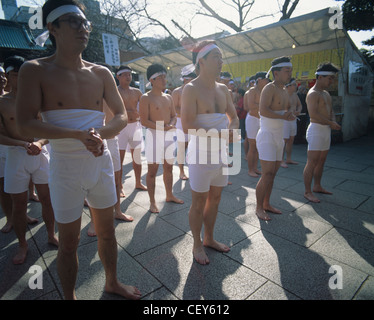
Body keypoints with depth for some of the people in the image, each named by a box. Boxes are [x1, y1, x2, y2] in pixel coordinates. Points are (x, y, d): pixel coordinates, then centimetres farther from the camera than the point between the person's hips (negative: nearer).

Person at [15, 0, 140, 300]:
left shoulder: (101, 73, 5)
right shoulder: (35, 70, -6)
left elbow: (122, 116, 4)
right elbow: (25, 124, -13)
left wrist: (101, 133, -17)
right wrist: (77, 135, -26)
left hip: (102, 162, 4)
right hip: (66, 166, -3)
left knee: (107, 230, 17)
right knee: (69, 240, 10)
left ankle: (112, 282, 41)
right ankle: (69, 297, 35)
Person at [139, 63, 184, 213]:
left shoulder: (168, 97, 13)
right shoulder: (146, 98, -7)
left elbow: (174, 116, 16)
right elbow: (144, 121, -14)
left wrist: (171, 125, -7)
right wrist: (163, 127, -21)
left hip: (169, 135, 7)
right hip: (154, 135, -6)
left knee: (169, 167, 15)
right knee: (152, 170, -1)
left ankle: (169, 195, 31)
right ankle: (152, 202, 12)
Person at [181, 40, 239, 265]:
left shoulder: (223, 89, 10)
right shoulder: (191, 89, -12)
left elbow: (234, 117, 15)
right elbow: (188, 126, -22)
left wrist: (231, 130, -8)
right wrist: (219, 133, -22)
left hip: (221, 153, 7)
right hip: (201, 155, -7)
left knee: (215, 199, 17)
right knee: (199, 203, 6)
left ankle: (209, 238, 37)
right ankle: (197, 245, 27)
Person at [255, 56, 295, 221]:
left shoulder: (284, 92, 16)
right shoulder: (269, 88, -12)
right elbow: (263, 111, -27)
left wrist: (289, 115, 6)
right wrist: (283, 116, -18)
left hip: (279, 137, 9)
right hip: (267, 136, -9)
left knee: (272, 174, 12)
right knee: (267, 174, -10)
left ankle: (266, 204, 24)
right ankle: (258, 207, 4)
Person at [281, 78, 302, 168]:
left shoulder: (295, 94, 10)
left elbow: (299, 105, 21)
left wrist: (298, 111, -1)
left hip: (294, 120, 8)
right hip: (285, 120, -8)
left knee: (291, 140, 13)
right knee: (284, 140, -7)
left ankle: (288, 159, 24)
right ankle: (281, 161, 1)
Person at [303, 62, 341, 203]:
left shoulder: (326, 94, 19)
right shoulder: (313, 94, -12)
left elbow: (331, 111, 24)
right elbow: (313, 114, -23)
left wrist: (333, 122, 3)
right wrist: (331, 123, -16)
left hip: (326, 130, 10)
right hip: (316, 129, -9)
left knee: (321, 161, 15)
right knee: (312, 163, -6)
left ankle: (317, 186, 29)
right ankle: (307, 192, 1)